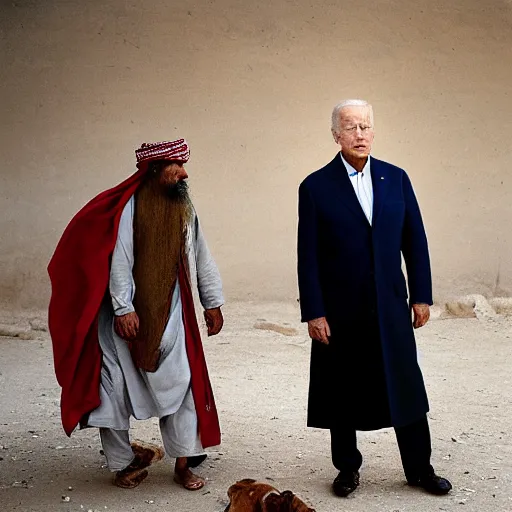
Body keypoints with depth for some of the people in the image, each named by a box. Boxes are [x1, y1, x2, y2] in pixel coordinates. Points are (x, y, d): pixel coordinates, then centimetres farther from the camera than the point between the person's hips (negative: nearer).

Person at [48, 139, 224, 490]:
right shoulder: (128, 206, -12)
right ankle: (123, 463, 19)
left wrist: (213, 303, 12)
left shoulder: (184, 208, 5)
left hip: (168, 316, 5)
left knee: (179, 386, 2)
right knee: (116, 390, 4)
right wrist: (123, 309, -19)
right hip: (124, 316, -4)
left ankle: (183, 463, 12)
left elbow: (201, 258, 11)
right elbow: (118, 260, -15)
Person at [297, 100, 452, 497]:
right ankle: (348, 468, 26)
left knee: (406, 388, 8)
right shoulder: (316, 186, -4)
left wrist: (421, 295, 3)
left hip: (391, 308, 2)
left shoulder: (396, 178, 4)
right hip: (340, 312, -2)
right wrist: (313, 312, -9)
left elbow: (415, 241, 7)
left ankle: (420, 468, 22)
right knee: (342, 394, 9)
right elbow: (308, 256, -6)